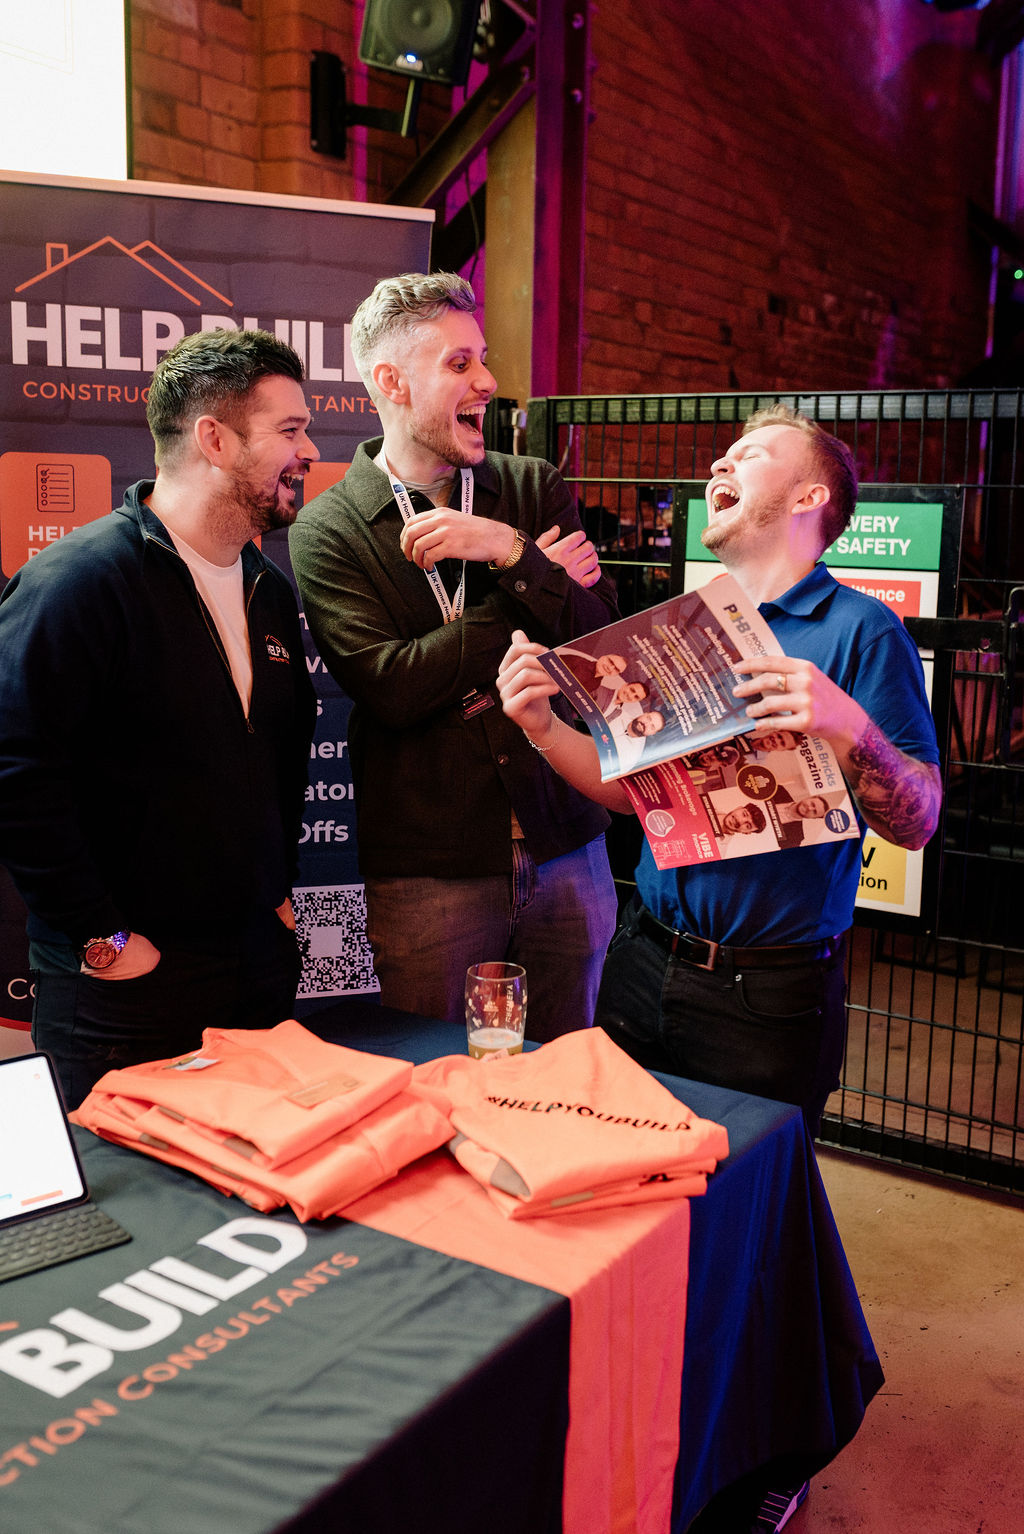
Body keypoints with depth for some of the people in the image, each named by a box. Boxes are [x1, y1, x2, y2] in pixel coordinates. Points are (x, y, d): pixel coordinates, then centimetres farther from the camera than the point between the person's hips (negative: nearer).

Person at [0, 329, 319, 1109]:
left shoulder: (271, 591, 11)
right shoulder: (81, 580, -15)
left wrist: (278, 889, 15)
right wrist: (101, 935, -18)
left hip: (259, 971, 7)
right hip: (127, 992, -7)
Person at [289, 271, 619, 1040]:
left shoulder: (535, 489, 7)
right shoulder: (328, 531, -3)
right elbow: (391, 685, -16)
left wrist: (510, 551, -17)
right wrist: (536, 580, -11)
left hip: (566, 847, 3)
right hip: (428, 869, -3)